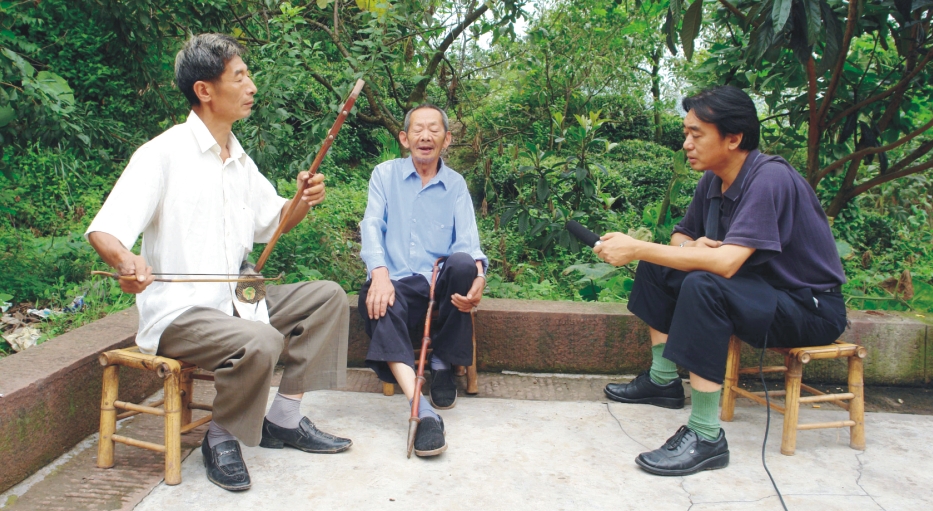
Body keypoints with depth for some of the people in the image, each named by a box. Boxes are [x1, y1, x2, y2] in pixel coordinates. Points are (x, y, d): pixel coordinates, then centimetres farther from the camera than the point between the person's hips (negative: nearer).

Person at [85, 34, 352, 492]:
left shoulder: (239, 160, 12)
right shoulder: (164, 154, -12)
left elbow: (271, 222, 23)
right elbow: (104, 230, -20)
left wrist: (304, 201, 0)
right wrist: (127, 261, -43)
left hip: (235, 300, 8)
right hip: (178, 312, -8)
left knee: (327, 297, -1)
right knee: (261, 342, -33)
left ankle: (283, 419, 3)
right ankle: (222, 437, -5)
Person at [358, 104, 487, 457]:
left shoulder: (456, 185, 11)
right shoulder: (385, 174, 10)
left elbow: (467, 240, -3)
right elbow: (372, 225, -3)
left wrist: (478, 274, -28)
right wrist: (379, 272, -25)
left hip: (442, 287, 1)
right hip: (397, 283, -1)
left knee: (462, 263, -32)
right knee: (378, 304, -35)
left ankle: (442, 363, -11)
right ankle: (422, 411, -47)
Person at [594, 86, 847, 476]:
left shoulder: (769, 179, -25)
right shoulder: (713, 180, 0)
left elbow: (726, 263, -35)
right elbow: (680, 238, 12)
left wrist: (636, 248, -32)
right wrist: (692, 246, -14)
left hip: (810, 308, -9)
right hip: (759, 288, 9)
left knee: (703, 286, -34)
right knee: (658, 267, 6)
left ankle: (706, 437, -27)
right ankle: (663, 381, 15)